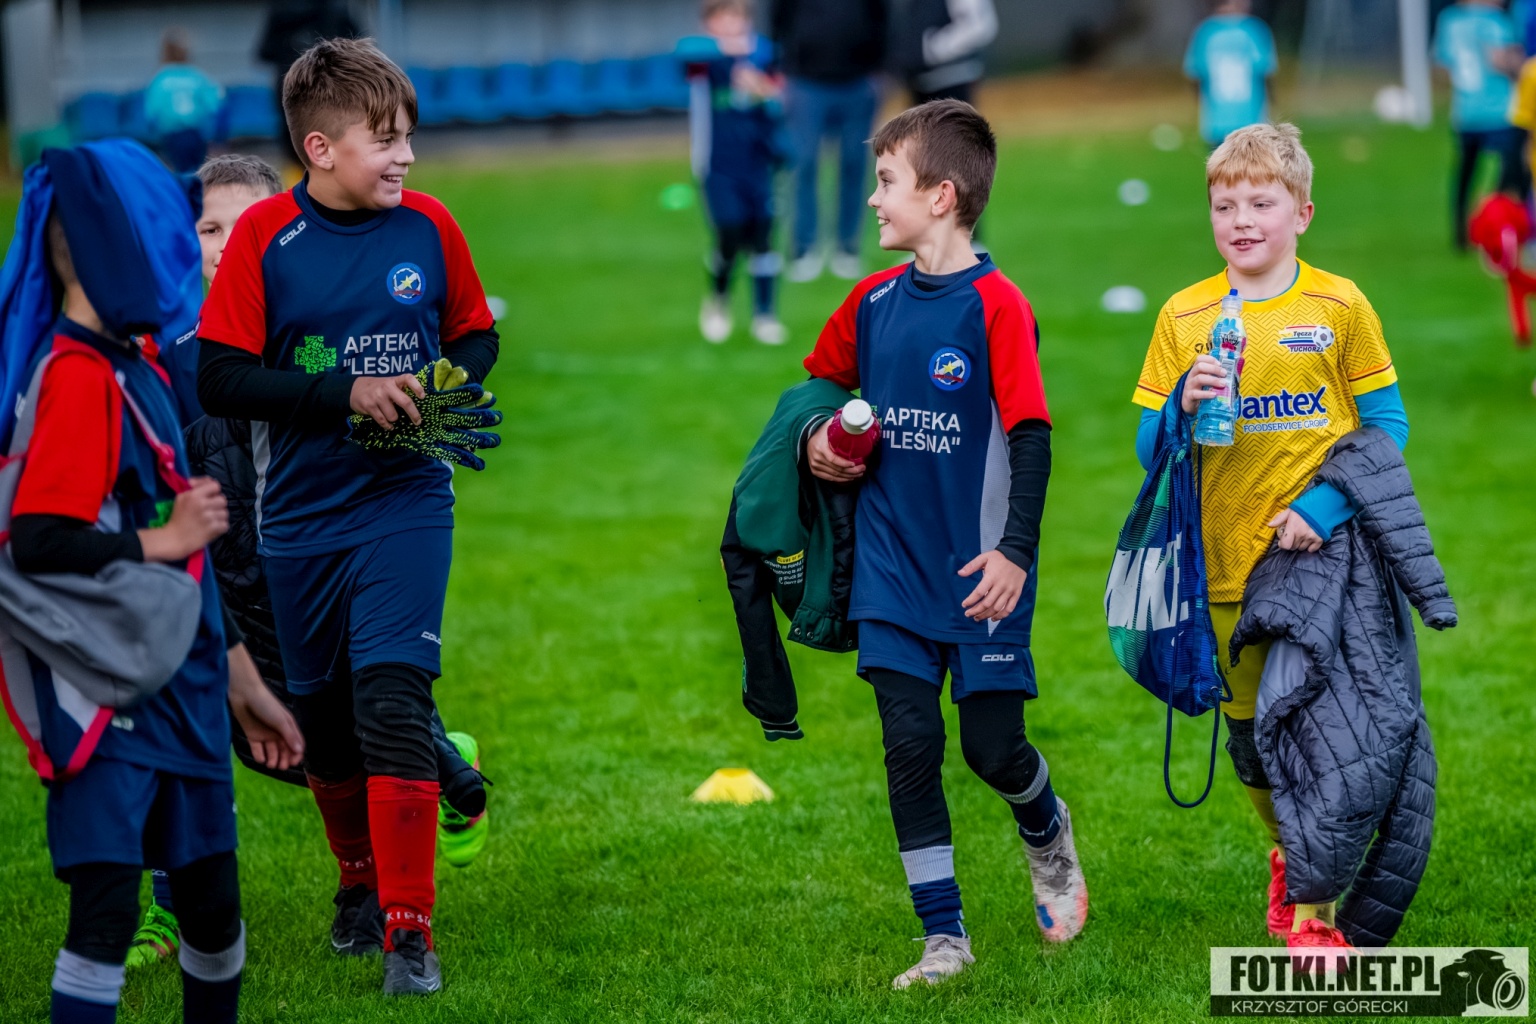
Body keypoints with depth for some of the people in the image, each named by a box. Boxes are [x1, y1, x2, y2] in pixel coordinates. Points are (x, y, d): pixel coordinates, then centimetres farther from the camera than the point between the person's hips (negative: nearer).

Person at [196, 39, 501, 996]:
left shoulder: (428, 226, -1)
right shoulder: (264, 237, -8)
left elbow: (477, 335, 13)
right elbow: (219, 379, -12)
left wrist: (451, 387, -9)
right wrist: (347, 393, -20)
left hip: (406, 504, -1)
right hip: (302, 515, 1)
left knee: (394, 702, -13)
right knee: (325, 714, 13)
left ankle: (409, 927, -11)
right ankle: (360, 881, 36)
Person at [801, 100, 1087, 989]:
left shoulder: (996, 305, -13)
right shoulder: (874, 301, 5)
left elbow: (1032, 437, -14)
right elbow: (824, 380, 24)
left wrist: (1015, 551, -18)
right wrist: (819, 440, 4)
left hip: (980, 572, -5)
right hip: (894, 567, 5)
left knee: (993, 747, 0)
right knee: (910, 744, 0)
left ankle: (1048, 833, 35)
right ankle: (944, 937, 7)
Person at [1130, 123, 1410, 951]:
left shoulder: (1338, 306, -1)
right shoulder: (1184, 317, 4)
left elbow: (1387, 425, 0)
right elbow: (1149, 449, 5)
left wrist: (1327, 505, -14)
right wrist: (1183, 405, -17)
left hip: (1324, 555, -2)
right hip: (1228, 564, 2)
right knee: (1249, 731, 12)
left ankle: (1312, 908, 2)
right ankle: (1287, 857, 37)